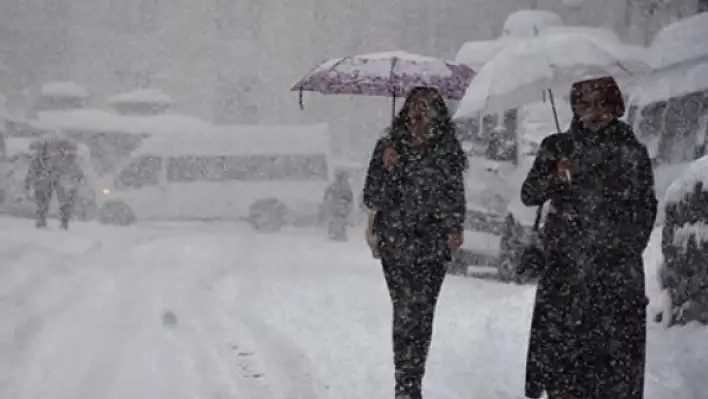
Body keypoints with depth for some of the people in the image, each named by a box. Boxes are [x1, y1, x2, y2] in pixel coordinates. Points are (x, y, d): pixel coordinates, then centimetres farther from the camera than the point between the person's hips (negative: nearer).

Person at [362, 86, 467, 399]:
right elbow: (372, 200, -2)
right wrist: (387, 168, -16)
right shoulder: (389, 147, 0)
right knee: (406, 312, -10)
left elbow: (456, 195, 17)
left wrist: (455, 227, 3)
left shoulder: (448, 151, 5)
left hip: (433, 247, 2)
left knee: (422, 315, 0)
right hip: (396, 244, -2)